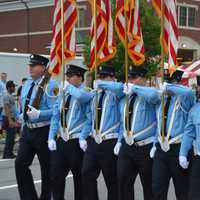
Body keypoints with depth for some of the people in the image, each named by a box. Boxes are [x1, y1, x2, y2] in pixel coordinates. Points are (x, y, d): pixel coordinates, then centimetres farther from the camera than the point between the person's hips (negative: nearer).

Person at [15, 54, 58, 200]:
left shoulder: (50, 86, -15)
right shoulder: (27, 84, 11)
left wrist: (38, 114, -29)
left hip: (43, 132, -7)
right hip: (28, 130, 7)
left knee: (46, 168, 6)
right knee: (20, 163, 0)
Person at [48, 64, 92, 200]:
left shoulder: (86, 93, -8)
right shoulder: (63, 94, 12)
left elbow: (81, 96, -35)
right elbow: (55, 117, 13)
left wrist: (69, 87, -17)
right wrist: (51, 138, 5)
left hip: (77, 142, -6)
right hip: (61, 141, 6)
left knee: (79, 177, 6)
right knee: (56, 175, 3)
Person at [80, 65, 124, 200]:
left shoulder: (115, 95, -4)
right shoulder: (95, 96, 15)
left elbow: (121, 87, -30)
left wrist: (101, 84, -20)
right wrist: (83, 137, 7)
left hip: (110, 143, -5)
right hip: (93, 142, 6)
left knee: (111, 179, 5)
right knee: (87, 175, 0)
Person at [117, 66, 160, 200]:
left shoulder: (148, 97, -8)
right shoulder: (124, 100, 15)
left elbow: (153, 94, -35)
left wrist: (134, 88, -26)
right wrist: (120, 141, 13)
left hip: (145, 148, -6)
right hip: (126, 147, 6)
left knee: (149, 185, 6)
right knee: (123, 182, 3)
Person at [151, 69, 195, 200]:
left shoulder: (183, 99, -7)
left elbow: (189, 92, -33)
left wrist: (168, 87, -27)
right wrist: (155, 145, 16)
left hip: (178, 149, -5)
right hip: (161, 149, 6)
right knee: (157, 189, 2)